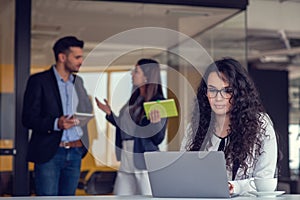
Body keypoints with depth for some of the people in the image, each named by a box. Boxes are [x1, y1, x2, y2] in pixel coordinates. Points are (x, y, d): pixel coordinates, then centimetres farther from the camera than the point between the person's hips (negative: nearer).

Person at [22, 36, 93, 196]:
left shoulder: (78, 81, 15)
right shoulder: (39, 81, -4)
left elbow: (87, 108, 20)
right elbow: (28, 119, -8)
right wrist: (56, 123, -23)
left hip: (75, 153, 6)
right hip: (49, 153, -6)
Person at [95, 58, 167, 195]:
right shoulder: (134, 99, 9)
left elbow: (158, 139, -12)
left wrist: (156, 123, -31)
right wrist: (109, 113, 12)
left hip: (145, 162, -8)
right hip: (127, 160, 8)